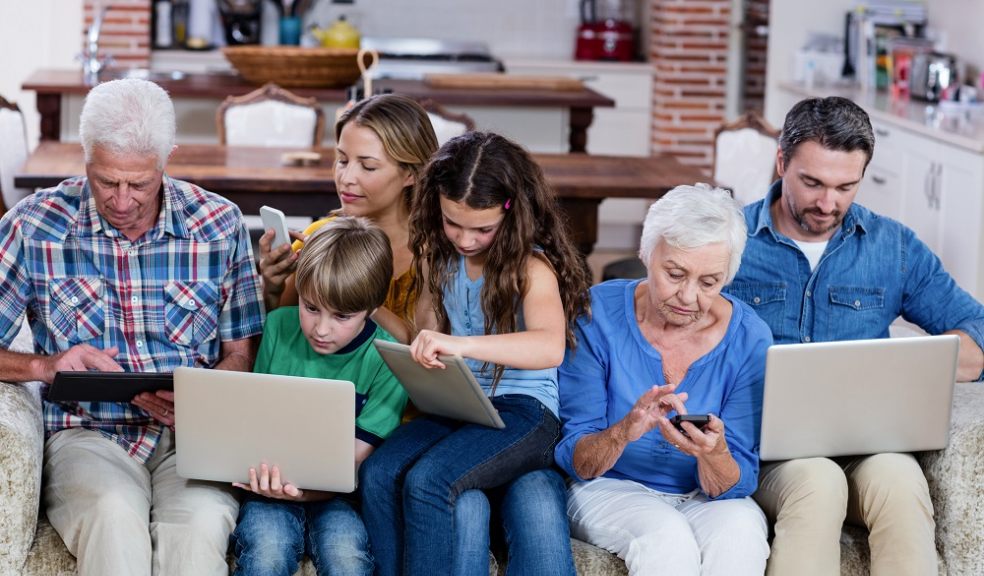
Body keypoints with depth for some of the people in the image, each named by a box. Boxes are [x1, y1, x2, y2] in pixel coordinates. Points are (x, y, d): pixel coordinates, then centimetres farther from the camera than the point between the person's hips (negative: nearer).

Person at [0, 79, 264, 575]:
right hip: (87, 435, -1)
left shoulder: (219, 225, 5)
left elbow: (240, 353, 9)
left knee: (199, 521, -34)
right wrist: (44, 366, -16)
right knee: (113, 515, -36)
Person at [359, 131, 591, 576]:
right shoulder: (439, 256, 8)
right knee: (377, 473, -23)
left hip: (522, 410, -6)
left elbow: (550, 347, -31)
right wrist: (426, 355, -1)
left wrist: (462, 344, -45)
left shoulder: (531, 267, -12)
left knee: (427, 481, -32)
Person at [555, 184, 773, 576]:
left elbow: (735, 485, -8)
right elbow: (574, 460, -10)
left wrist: (713, 453, -33)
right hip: (611, 489, -2)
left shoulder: (749, 338, -8)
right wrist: (625, 431, -33)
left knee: (741, 531, -32)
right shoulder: (597, 313, -11)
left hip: (704, 498, 2)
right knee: (667, 536, -34)